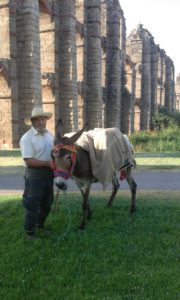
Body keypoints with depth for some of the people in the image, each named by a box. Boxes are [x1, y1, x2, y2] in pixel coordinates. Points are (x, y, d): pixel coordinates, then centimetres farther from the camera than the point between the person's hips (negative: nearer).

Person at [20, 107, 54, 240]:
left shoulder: (49, 134, 5)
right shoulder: (27, 138, -16)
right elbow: (29, 161, -22)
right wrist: (48, 163, -25)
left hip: (49, 173, 7)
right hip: (35, 175, -7)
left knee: (47, 202, 19)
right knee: (32, 204, 2)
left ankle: (40, 225, 40)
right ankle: (30, 232, 19)